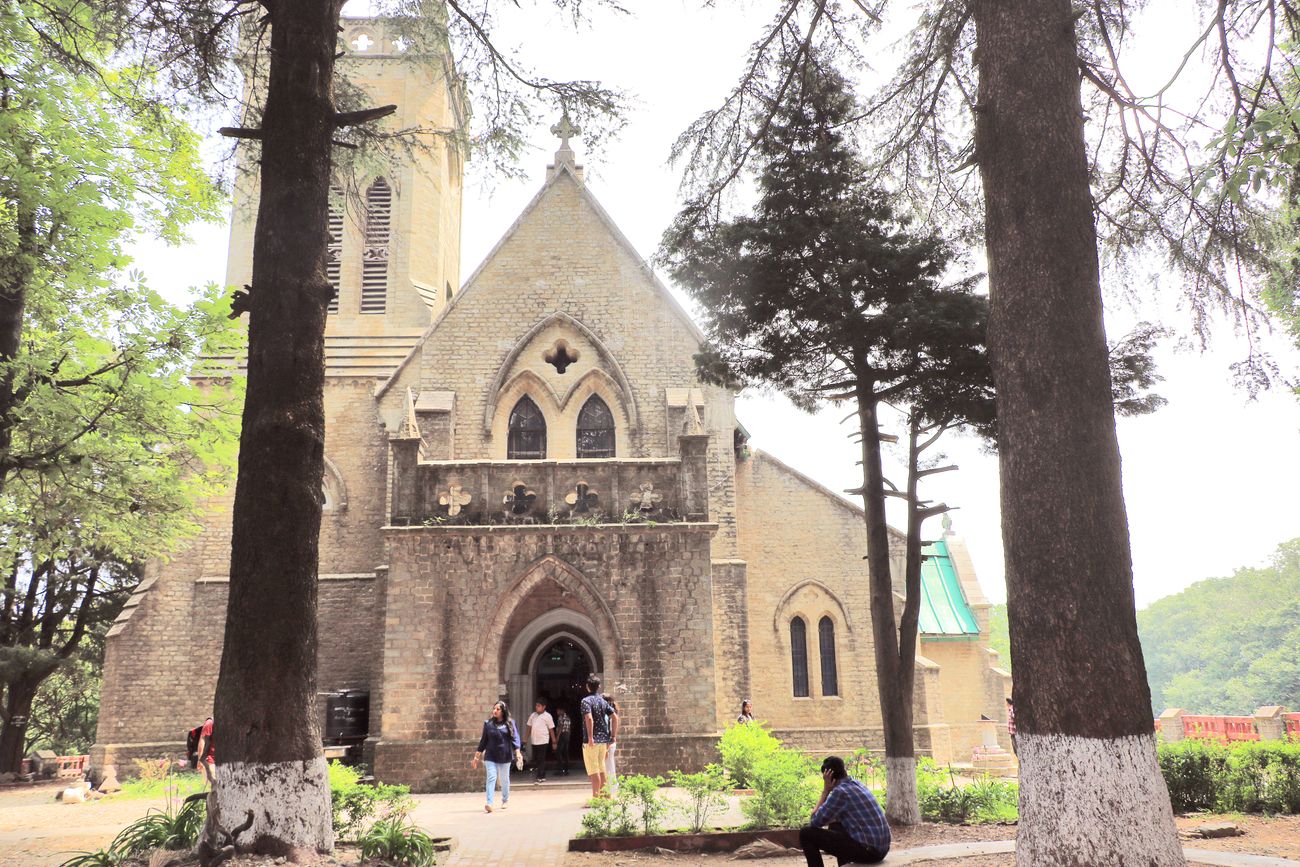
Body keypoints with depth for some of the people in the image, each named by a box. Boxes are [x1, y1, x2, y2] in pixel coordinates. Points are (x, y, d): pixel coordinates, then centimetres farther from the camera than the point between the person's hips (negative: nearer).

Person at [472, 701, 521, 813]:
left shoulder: (510, 723, 0)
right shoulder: (488, 723, 3)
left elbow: (515, 738, -4)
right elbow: (483, 740, 7)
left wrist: (517, 753, -17)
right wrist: (476, 757, 7)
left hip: (505, 756, 0)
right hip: (490, 756, 0)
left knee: (504, 779, 13)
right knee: (491, 778, -13)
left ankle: (505, 800, 33)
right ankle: (489, 803, -18)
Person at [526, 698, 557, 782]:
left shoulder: (547, 716, -2)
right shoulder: (532, 715, 11)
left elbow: (551, 729, -1)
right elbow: (529, 727, 15)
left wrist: (554, 741, -3)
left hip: (543, 741, -5)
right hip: (534, 741, 5)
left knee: (541, 760, -5)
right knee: (535, 759, 10)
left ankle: (541, 777, -1)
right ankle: (539, 775, 22)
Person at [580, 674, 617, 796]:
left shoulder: (586, 701, -9)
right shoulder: (603, 701, 11)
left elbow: (589, 718, -24)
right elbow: (615, 717, 6)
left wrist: (590, 737, -23)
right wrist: (613, 736, 9)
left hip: (592, 741, -7)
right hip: (603, 739, 7)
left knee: (593, 770, -3)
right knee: (601, 769, 15)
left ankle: (596, 796, -2)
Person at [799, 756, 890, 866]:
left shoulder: (840, 791, -13)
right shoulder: (857, 784, 13)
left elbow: (814, 822, -6)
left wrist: (825, 791, -3)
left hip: (867, 850, -9)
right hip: (882, 849, 9)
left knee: (806, 834, -2)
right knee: (835, 826, 33)